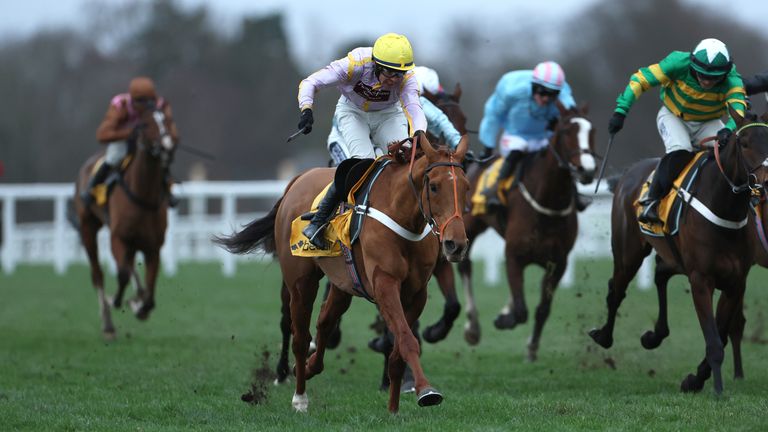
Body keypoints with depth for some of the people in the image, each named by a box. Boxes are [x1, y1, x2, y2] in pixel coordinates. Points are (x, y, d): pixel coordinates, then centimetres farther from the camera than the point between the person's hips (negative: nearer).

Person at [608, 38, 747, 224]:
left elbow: (738, 104, -44)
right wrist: (621, 111, -29)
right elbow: (641, 78, -24)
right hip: (674, 116, -3)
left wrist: (729, 129, -66)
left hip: (708, 123, 3)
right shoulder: (680, 63, -30)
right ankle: (652, 200, -19)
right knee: (680, 151, -31)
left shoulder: (731, 79, -28)